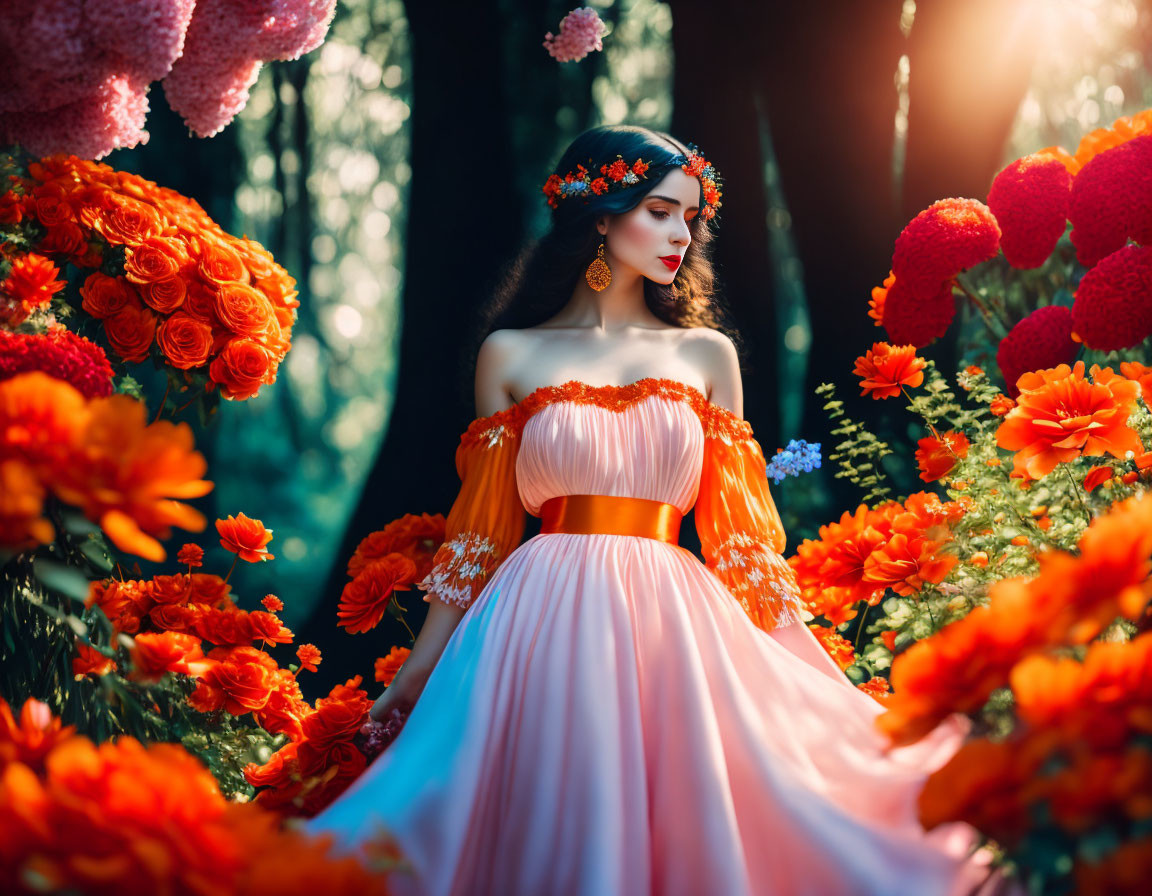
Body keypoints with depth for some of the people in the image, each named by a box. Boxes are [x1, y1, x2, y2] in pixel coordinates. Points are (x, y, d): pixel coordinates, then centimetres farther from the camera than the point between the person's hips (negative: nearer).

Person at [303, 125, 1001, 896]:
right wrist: (424, 660, 6)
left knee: (679, 826, -8)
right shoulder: (512, 356, 9)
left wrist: (791, 659, 3)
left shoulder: (706, 355, 13)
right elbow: (481, 528, 10)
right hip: (545, 626, -1)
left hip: (672, 626, 1)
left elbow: (737, 525, 11)